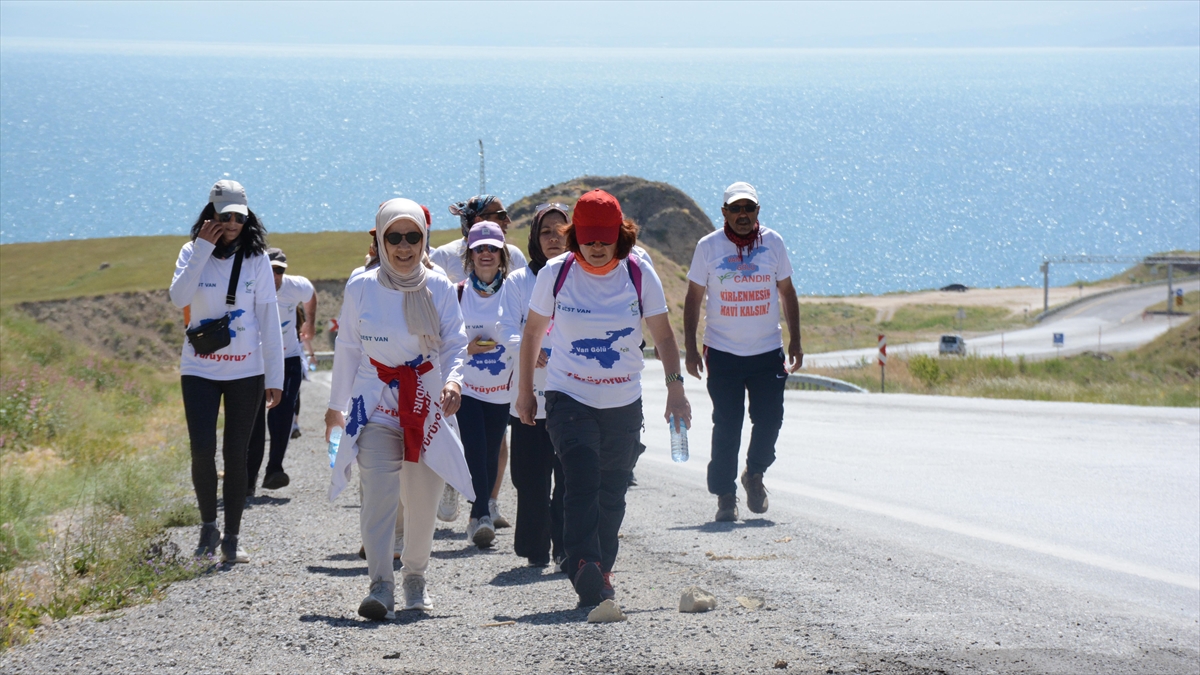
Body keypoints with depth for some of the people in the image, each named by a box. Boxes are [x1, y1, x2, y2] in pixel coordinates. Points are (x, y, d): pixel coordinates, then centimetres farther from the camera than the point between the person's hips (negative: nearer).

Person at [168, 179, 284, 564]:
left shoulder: (256, 259, 0)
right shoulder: (193, 253, 1)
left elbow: (269, 320, 1)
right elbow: (178, 298, -17)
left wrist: (274, 376, -2)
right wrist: (203, 249, -17)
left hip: (246, 372, 0)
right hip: (200, 370, 0)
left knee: (236, 454, 2)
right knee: (202, 450, -10)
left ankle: (232, 539, 12)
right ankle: (208, 526, 10)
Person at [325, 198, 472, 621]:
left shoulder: (440, 289, -1)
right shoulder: (361, 289, -1)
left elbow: (455, 344, -1)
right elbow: (347, 348, 9)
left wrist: (453, 379, -23)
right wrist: (336, 405, 15)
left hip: (427, 406, 2)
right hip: (375, 405, -1)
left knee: (423, 501, 8)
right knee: (378, 492, -19)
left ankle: (415, 576, 32)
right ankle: (380, 587, -25)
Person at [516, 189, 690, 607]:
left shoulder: (640, 276, -3)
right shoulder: (555, 274, -4)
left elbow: (663, 336, 2)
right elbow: (533, 331, 9)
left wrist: (675, 388, -8)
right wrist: (525, 391, 11)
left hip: (623, 403, 2)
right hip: (569, 398, -2)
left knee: (612, 493, 9)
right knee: (582, 481, -21)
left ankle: (601, 573, 22)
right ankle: (584, 565, -30)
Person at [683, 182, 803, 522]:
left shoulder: (773, 243, 3)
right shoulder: (708, 247, -2)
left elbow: (787, 292, 12)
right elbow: (694, 298, 4)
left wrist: (795, 341, 8)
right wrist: (690, 348, -1)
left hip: (768, 351, 2)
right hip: (723, 353, -2)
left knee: (770, 418, -2)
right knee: (726, 426, -2)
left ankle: (755, 473, 25)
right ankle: (725, 495, 10)